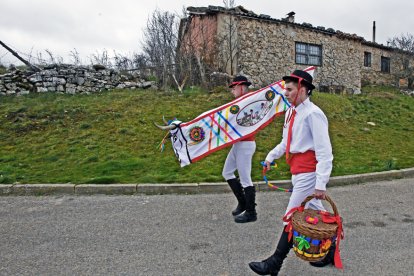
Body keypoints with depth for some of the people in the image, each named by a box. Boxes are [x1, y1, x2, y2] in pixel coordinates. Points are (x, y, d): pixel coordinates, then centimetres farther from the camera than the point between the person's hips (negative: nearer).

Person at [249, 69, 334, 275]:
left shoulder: (313, 113, -17)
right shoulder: (291, 112, 10)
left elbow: (324, 152, -20)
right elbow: (286, 142, 22)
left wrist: (321, 184, -22)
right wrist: (271, 156, 12)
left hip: (308, 172, -9)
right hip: (298, 171, 9)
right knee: (315, 212, 19)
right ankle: (329, 252, 37)